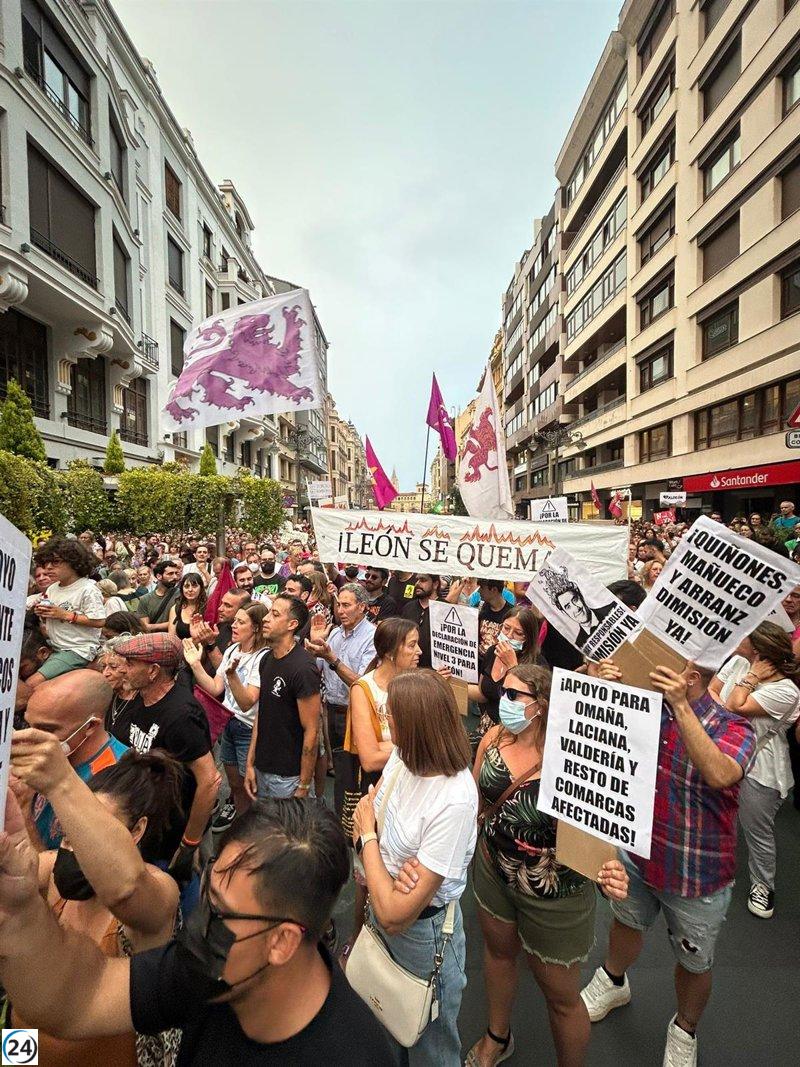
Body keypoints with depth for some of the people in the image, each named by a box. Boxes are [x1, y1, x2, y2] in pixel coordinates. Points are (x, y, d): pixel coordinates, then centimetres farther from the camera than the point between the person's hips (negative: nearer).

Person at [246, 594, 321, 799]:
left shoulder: (302, 668, -22)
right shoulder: (267, 660, 3)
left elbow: (311, 732, -19)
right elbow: (260, 714, 9)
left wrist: (304, 787, -16)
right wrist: (250, 763, 7)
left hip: (288, 777, -7)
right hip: (262, 770, 7)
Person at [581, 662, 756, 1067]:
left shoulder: (733, 728, -24)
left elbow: (720, 775, -43)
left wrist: (681, 706, -46)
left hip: (698, 875, -3)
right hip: (637, 852, 3)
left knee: (693, 963, 22)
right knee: (627, 924, 29)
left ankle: (684, 1031, 53)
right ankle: (613, 982, 59)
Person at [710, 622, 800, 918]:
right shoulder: (738, 661, -9)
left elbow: (736, 708, -29)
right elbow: (710, 690, -4)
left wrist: (752, 676, -24)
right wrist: (728, 714, -19)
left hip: (758, 770, -6)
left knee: (757, 831, 14)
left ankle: (762, 886, 39)